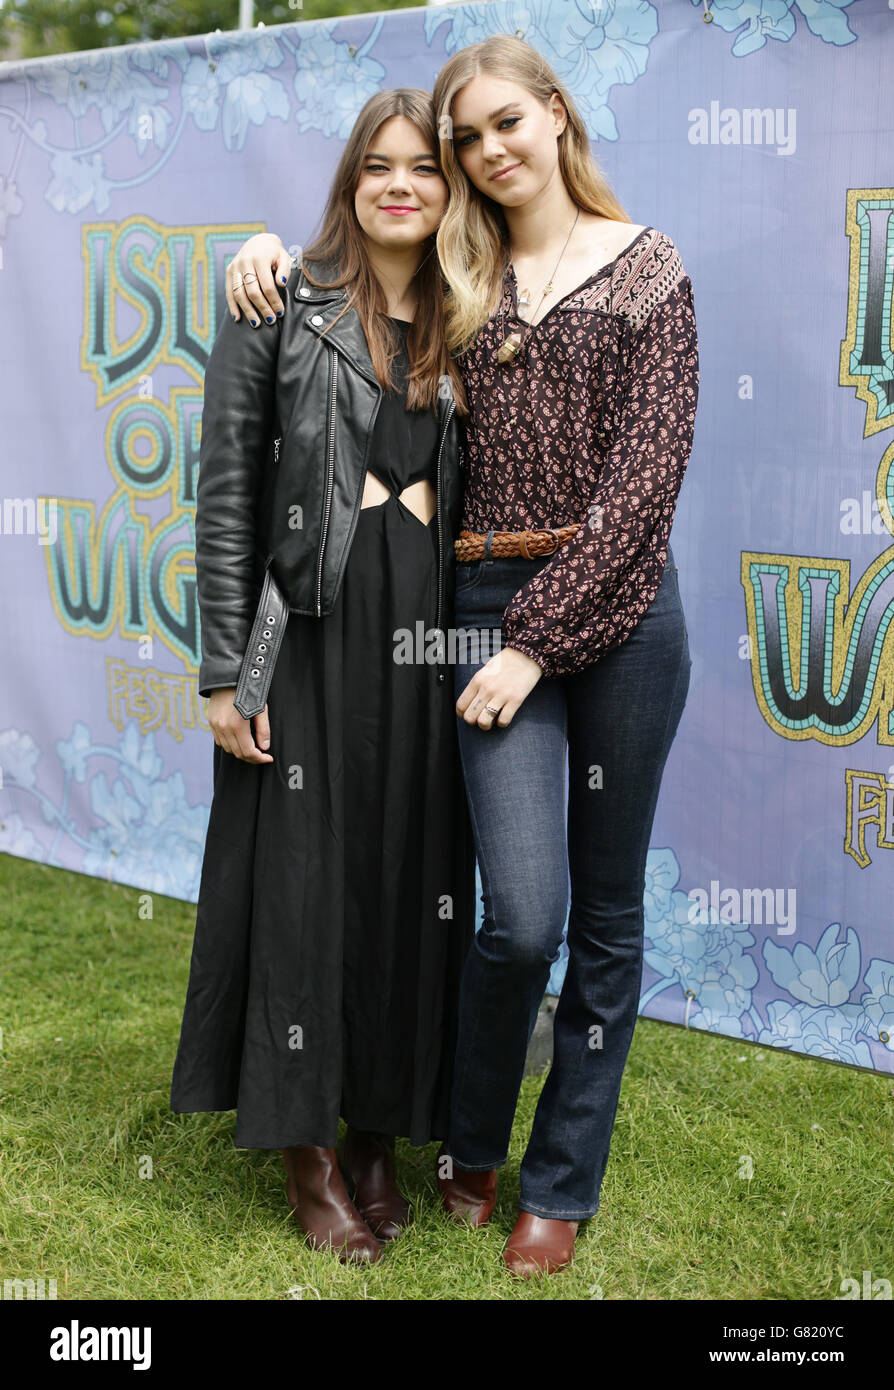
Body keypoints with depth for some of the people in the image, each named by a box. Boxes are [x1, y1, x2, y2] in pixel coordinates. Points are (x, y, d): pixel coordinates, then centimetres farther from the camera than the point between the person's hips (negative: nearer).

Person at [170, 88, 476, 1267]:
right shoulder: (280, 306, -3)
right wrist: (226, 670, -10)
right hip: (310, 630, -4)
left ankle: (378, 1127, 25)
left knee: (412, 879, 8)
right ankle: (306, 1147, 19)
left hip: (426, 638, 4)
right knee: (305, 879, 3)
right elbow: (226, 493, -5)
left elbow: (472, 496, 13)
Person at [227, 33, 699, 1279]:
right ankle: (471, 1149, 20)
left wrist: (543, 639, -12)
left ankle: (562, 1186, 22)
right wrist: (274, 247, 7)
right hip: (493, 604, 1)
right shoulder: (456, 281, 11)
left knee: (607, 913, 6)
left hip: (621, 608, -1)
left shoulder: (645, 267, 3)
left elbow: (645, 473, -7)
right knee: (523, 916, -8)